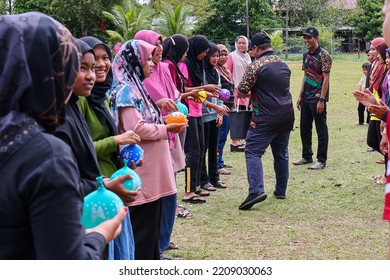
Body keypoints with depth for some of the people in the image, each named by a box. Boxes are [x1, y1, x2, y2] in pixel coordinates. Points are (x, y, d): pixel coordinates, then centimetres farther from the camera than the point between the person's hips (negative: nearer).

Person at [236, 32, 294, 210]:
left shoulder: (255, 66, -11)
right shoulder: (284, 65, 12)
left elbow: (241, 92, -9)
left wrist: (252, 94, 12)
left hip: (265, 119, -7)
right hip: (287, 116, 7)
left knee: (253, 152, -6)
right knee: (281, 153, 17)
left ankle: (256, 190, -21)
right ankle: (281, 191, 23)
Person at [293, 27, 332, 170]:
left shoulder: (323, 55, -12)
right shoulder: (306, 55, 12)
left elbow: (326, 78, -15)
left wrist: (321, 100, -19)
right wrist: (300, 95, 13)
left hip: (317, 98, -8)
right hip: (306, 97, 8)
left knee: (321, 129, -1)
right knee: (304, 127, 14)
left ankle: (321, 160, 5)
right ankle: (307, 156, 26)